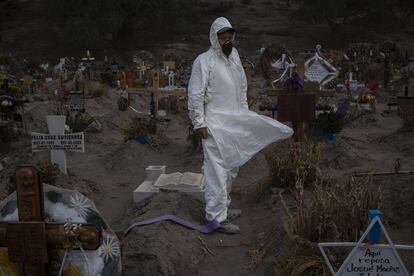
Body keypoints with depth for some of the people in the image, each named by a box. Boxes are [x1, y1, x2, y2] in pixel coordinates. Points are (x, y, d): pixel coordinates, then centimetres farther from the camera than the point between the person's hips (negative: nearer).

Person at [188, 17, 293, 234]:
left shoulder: (234, 57, 11)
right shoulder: (204, 61, -12)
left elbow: (242, 88, 20)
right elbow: (195, 94, -15)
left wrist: (245, 114, 18)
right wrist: (199, 123, -18)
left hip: (234, 122, 8)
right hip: (215, 124, -8)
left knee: (230, 168, 16)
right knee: (217, 170, -6)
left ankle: (223, 208, 30)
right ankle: (216, 217, 1)